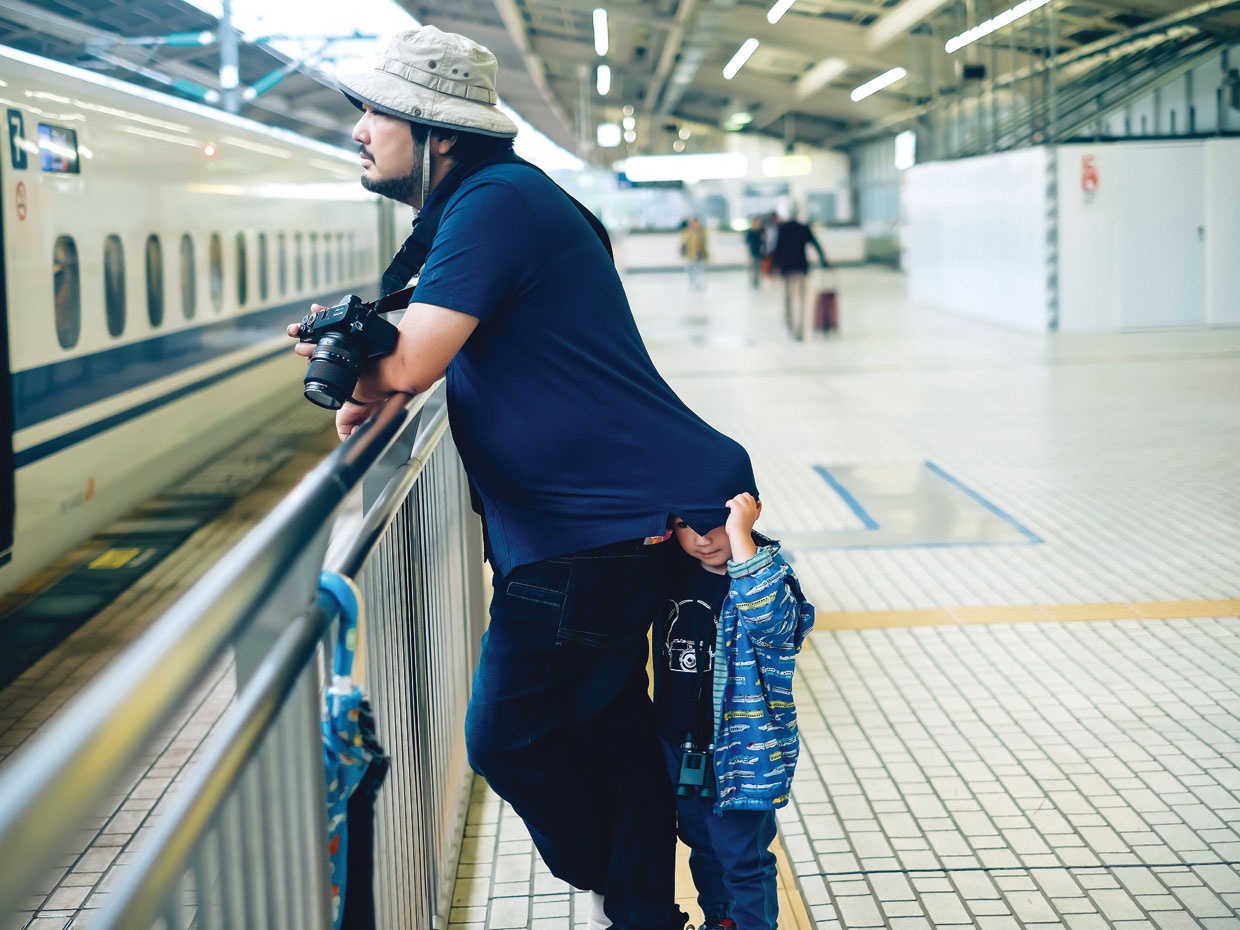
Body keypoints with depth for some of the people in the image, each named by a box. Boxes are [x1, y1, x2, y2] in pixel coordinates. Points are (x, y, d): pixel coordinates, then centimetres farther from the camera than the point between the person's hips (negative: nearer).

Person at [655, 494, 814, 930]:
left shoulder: (764, 571, -21)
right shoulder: (676, 570, -5)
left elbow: (770, 620, -43)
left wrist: (740, 538, -46)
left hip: (743, 751, -6)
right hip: (682, 747, 6)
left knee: (742, 860, 8)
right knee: (701, 844, 25)